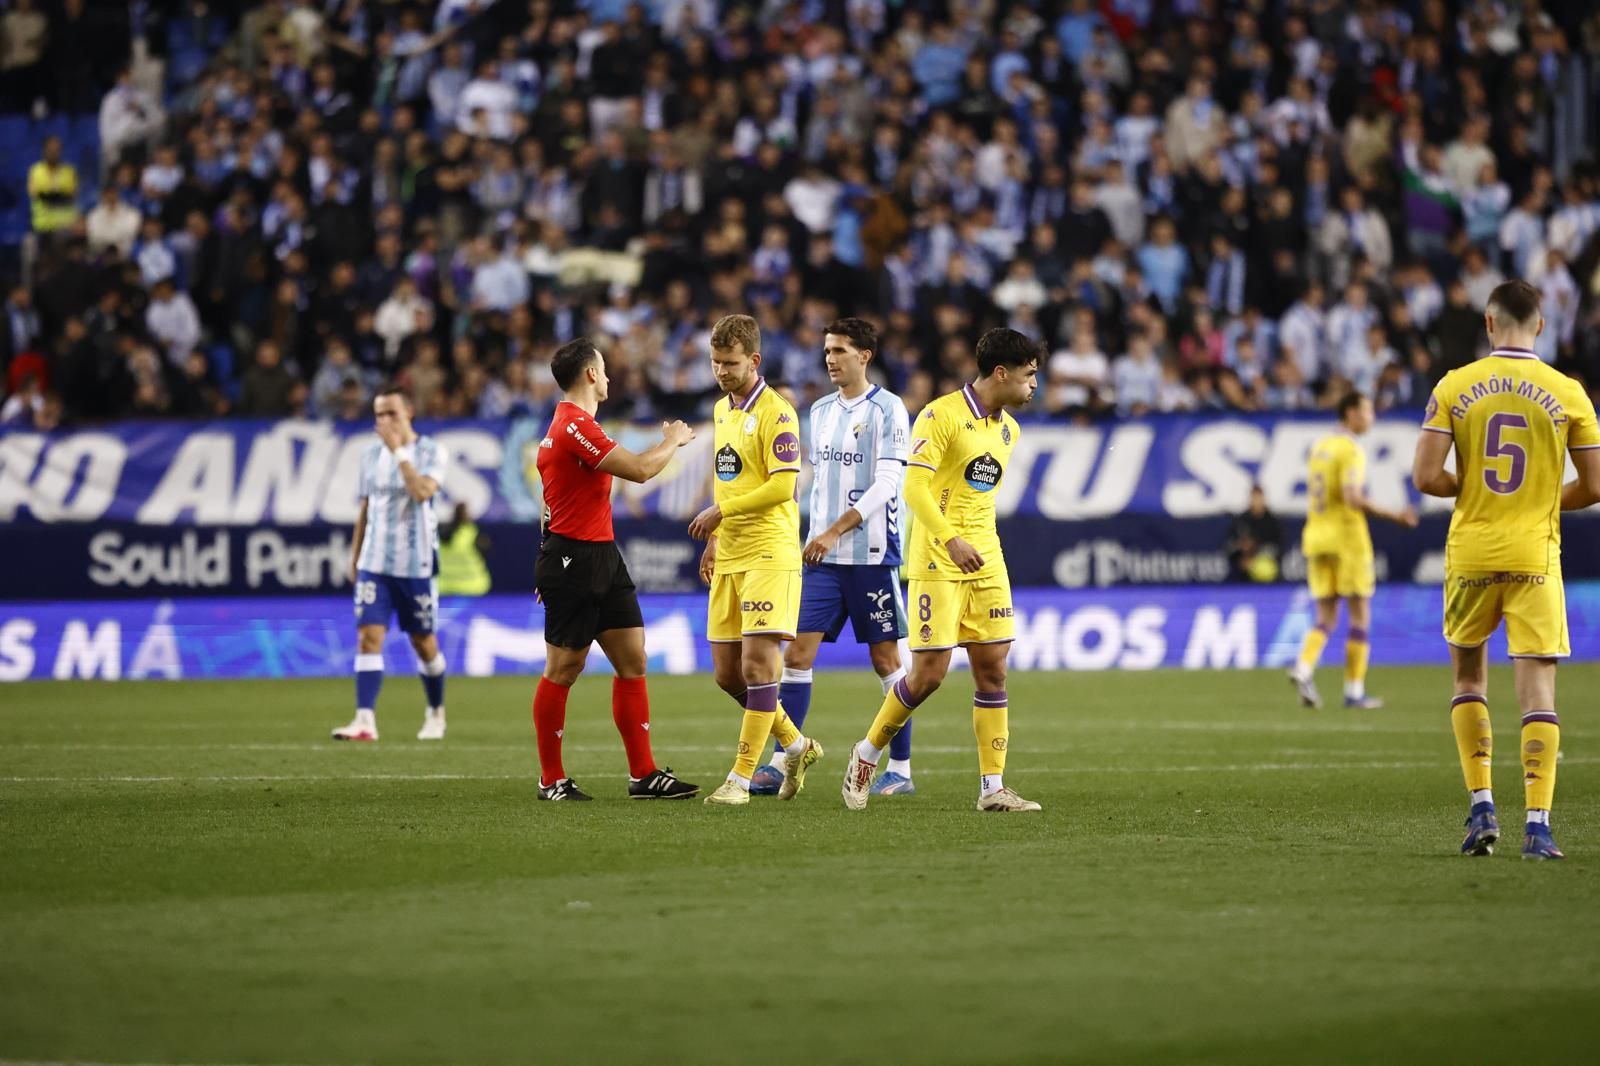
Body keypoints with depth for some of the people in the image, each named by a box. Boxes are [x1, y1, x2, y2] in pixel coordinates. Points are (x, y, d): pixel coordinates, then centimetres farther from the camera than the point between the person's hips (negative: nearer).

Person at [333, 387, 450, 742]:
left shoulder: (431, 452, -6)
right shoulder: (371, 455, 8)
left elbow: (422, 491, -25)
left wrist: (398, 450, -22)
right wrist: (354, 557, 17)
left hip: (416, 565, -3)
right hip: (374, 563, 3)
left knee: (424, 643, 8)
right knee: (369, 637, -11)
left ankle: (436, 714, 29)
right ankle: (365, 720, -16)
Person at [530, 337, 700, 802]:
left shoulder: (576, 424, 15)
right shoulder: (574, 426, -18)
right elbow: (639, 471, -18)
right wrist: (672, 441, -3)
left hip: (602, 557, 10)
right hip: (572, 560, -10)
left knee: (632, 660, 6)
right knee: (564, 669, -1)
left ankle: (643, 774, 7)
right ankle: (551, 779, 7)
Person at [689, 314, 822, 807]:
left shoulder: (775, 412, -11)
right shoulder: (722, 410, 15)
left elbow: (782, 486, -18)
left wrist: (720, 511, -17)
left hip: (769, 554, -9)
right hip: (729, 558, 9)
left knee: (758, 663, -10)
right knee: (727, 673, 8)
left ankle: (742, 777, -7)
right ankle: (796, 745, 26)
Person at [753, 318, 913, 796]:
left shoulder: (888, 410, -7)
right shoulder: (821, 410, 13)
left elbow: (887, 483, -15)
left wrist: (834, 532, -19)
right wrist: (814, 536, 12)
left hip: (871, 555, -6)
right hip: (822, 558, 6)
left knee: (885, 659, 1)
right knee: (796, 653, -2)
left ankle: (900, 769, 8)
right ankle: (782, 764, 0)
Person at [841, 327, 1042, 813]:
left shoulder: (1008, 429, 14)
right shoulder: (941, 415, -11)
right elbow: (914, 487, -18)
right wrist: (951, 541, -29)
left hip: (987, 565, 7)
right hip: (938, 564, -7)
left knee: (993, 671, 1)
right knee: (929, 672, -8)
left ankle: (993, 787, 3)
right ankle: (867, 754, 13)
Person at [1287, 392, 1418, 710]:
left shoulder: (1319, 447, 13)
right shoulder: (1351, 449, -12)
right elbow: (1353, 498, -22)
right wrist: (1394, 516, -20)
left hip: (1316, 537, 7)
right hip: (1347, 538, -7)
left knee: (1325, 619, 7)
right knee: (1360, 616, 3)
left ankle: (1303, 667, -18)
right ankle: (1354, 690, 3)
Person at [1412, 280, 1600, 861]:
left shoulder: (1454, 387, -2)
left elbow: (1425, 476, -7)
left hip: (1471, 552, 1)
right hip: (1535, 555, -1)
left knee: (1468, 677, 18)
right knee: (1538, 687, -1)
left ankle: (1481, 806, 9)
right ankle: (1537, 824, -9)